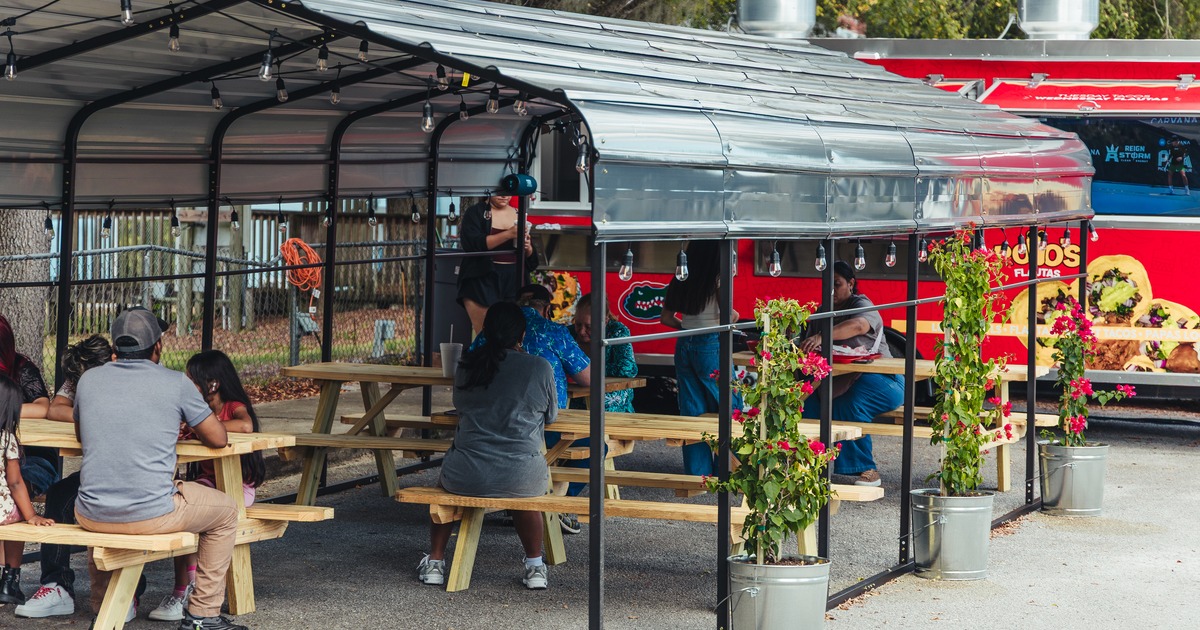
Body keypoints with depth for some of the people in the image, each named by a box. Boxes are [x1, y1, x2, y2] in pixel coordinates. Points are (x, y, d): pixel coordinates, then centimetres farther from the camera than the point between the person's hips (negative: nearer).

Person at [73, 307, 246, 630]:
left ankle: (103, 603, 44)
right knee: (225, 511, 21)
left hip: (92, 516, 4)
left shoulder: (89, 379, 6)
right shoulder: (175, 383, -5)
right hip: (152, 516, -4)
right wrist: (189, 427, 24)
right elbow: (218, 438, 2)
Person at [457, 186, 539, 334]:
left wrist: (528, 247, -5)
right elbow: (473, 244, -13)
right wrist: (508, 234, -20)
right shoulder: (475, 213, 3)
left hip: (514, 282, 4)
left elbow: (531, 256, 20)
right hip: (483, 279, -4)